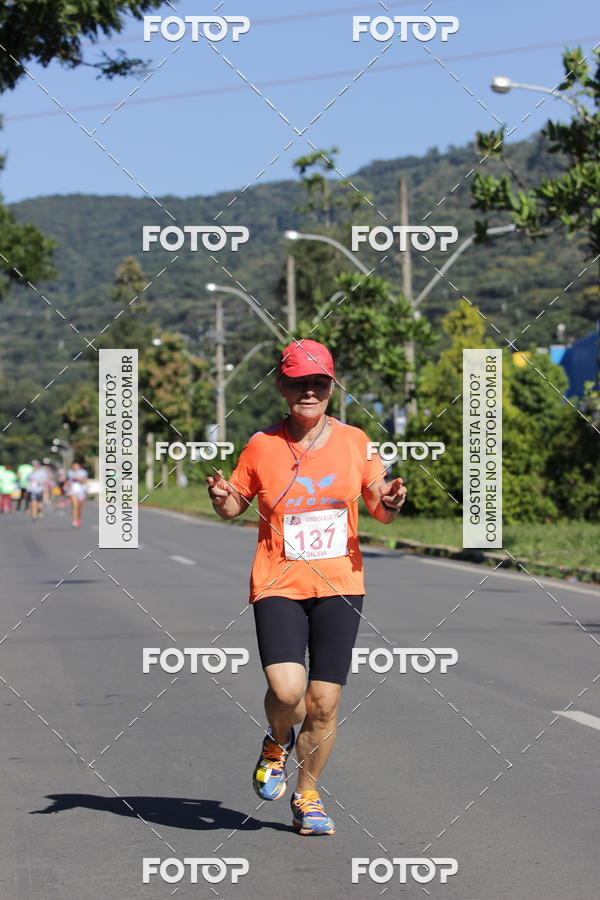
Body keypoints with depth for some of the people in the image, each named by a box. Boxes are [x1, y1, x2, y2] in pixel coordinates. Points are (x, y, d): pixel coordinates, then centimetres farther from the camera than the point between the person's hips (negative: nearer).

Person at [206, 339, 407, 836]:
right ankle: (277, 743, 17)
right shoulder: (263, 446, 0)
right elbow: (236, 504, 11)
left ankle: (307, 795, 21)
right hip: (279, 585, -1)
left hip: (340, 585, 2)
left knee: (324, 702, -2)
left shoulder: (354, 442, 3)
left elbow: (380, 508, 11)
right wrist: (222, 500, -12)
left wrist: (389, 503, -12)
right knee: (286, 690, -20)